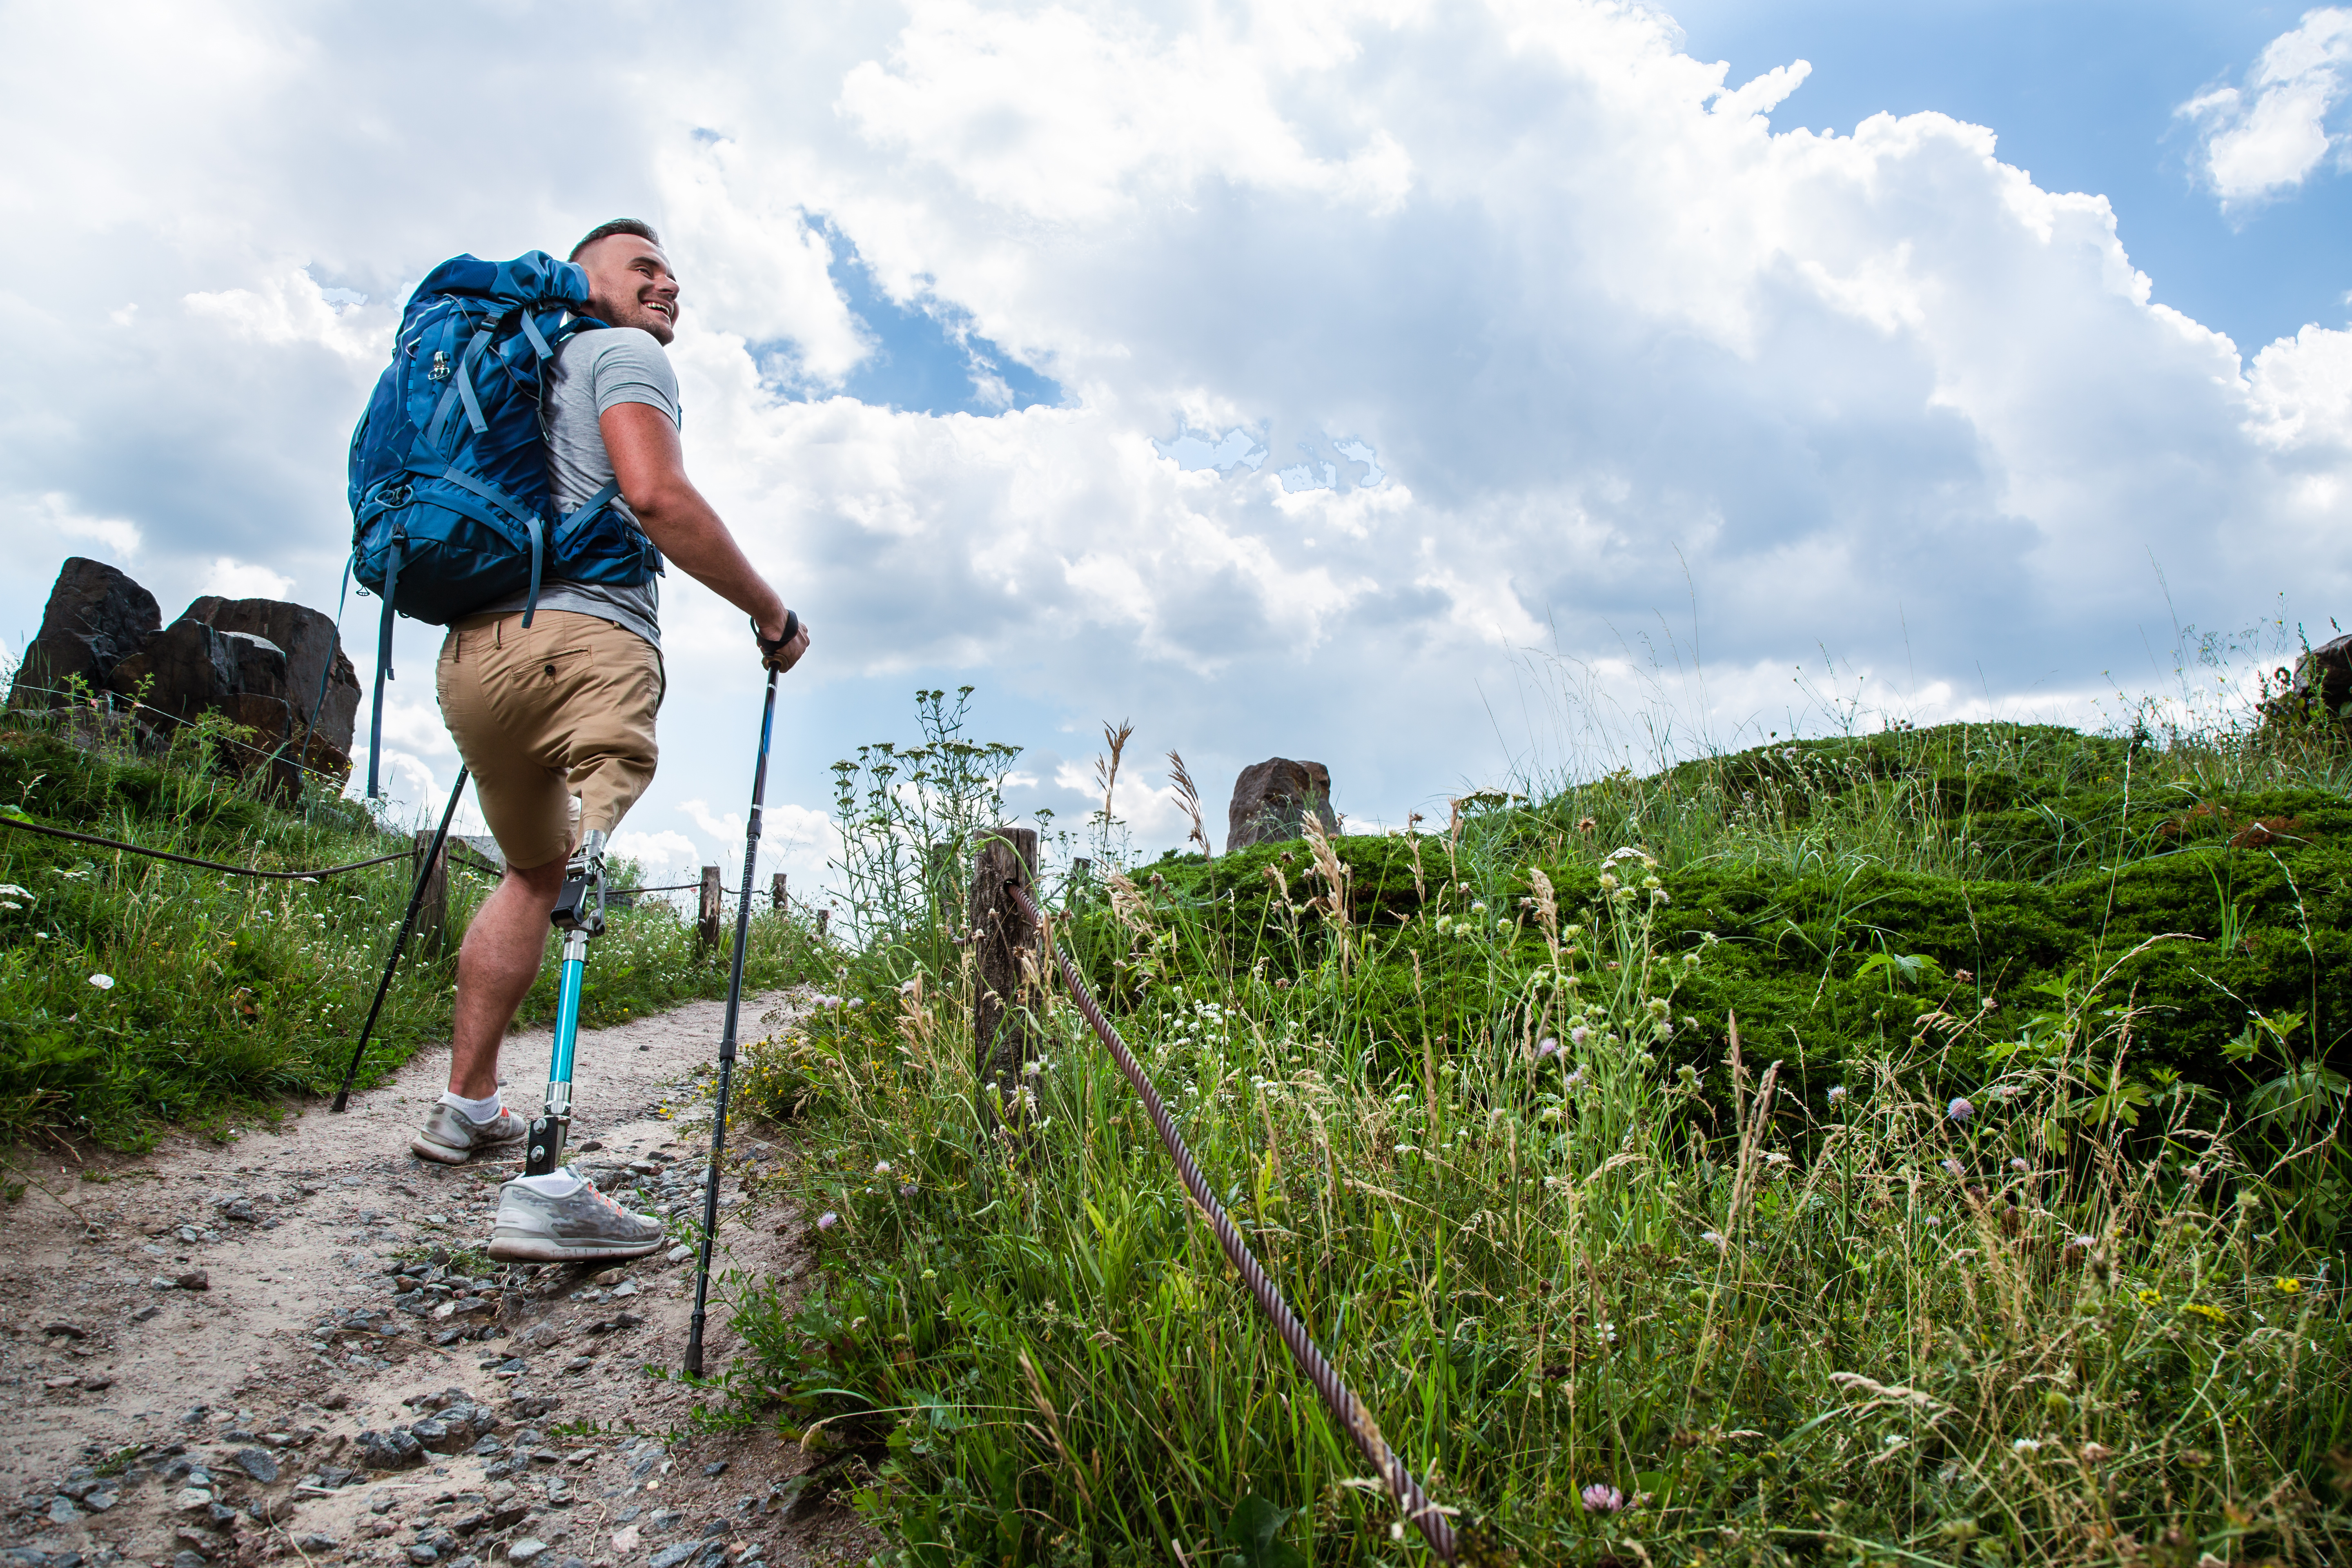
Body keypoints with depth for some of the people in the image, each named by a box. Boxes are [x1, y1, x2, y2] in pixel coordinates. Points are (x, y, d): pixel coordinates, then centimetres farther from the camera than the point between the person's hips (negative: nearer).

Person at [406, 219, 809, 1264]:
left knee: (535, 869, 24)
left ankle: (468, 1109, 32)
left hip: (471, 649, 9)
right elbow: (656, 496, -11)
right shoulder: (622, 353, 7)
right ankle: (545, 1190, -30)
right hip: (580, 636, -9)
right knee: (585, 871, -19)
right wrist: (771, 614, -4)